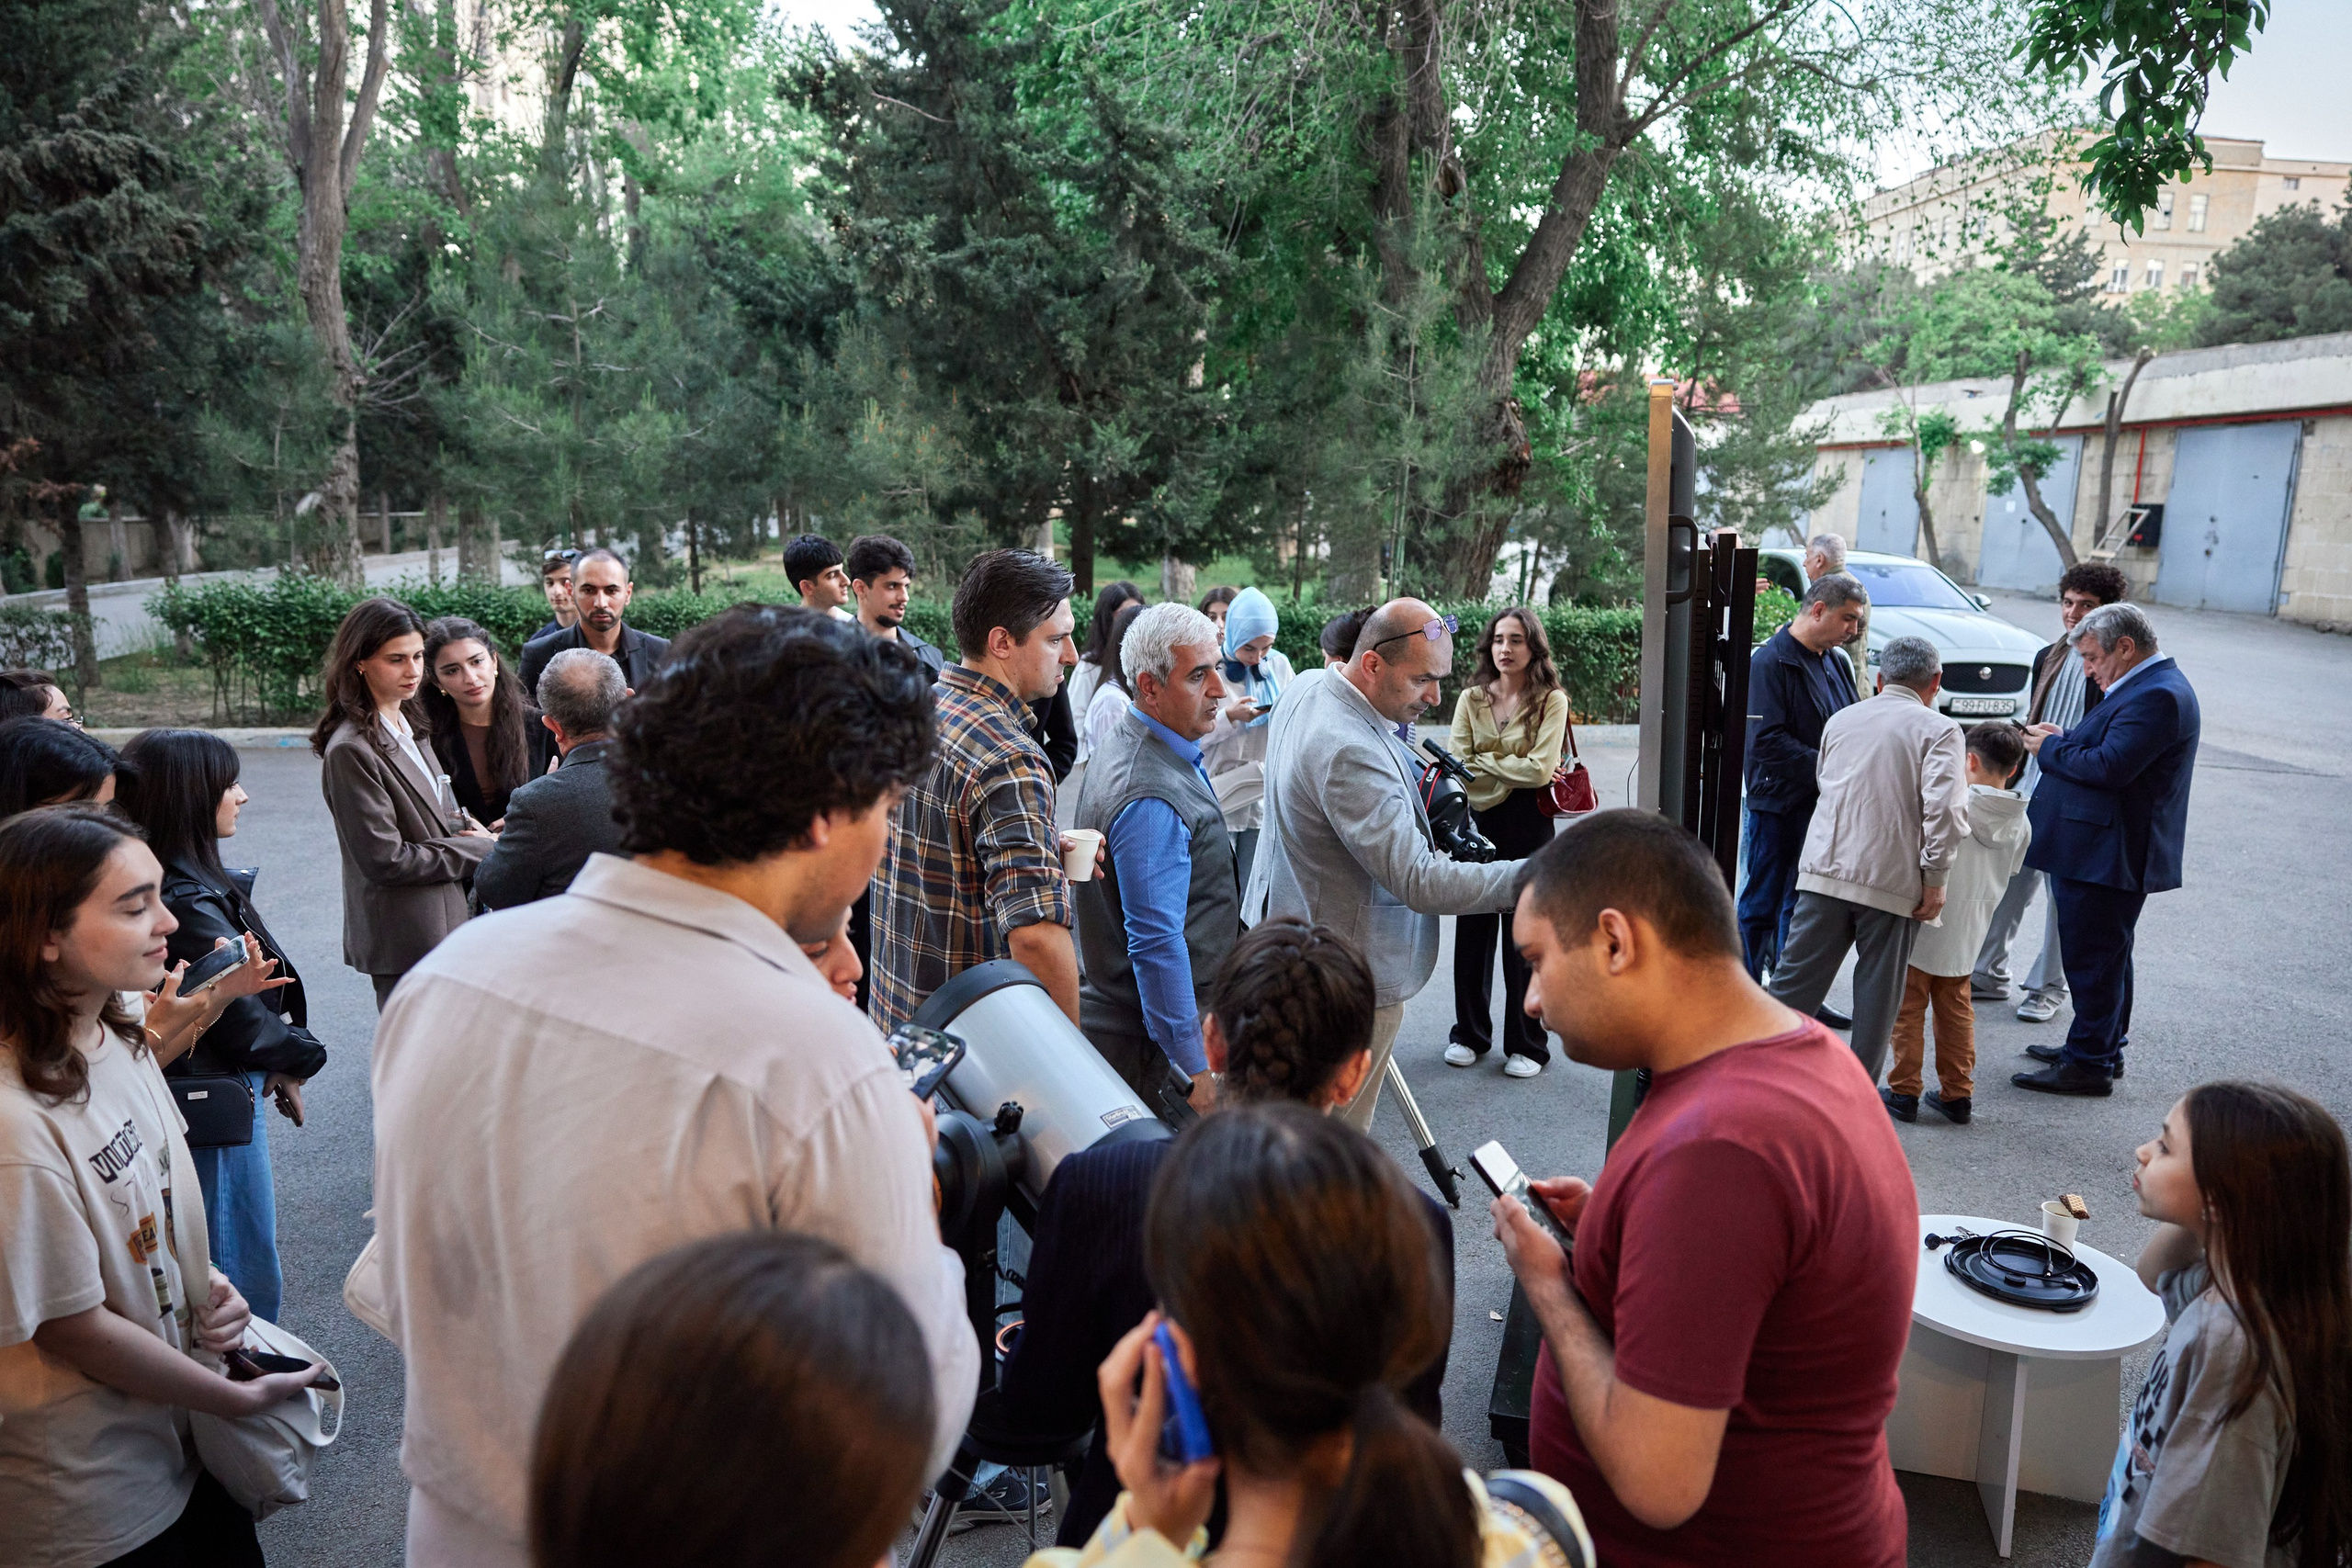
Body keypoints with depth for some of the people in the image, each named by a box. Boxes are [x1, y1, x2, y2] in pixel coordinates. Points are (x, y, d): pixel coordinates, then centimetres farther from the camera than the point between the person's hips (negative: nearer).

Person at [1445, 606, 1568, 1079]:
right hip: (1478, 824, 3)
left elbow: (1540, 769, -15)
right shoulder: (1471, 698, 4)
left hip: (1528, 829, -3)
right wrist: (1517, 771, -14)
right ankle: (1470, 1034, 25)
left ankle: (1527, 1044, 18)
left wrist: (1484, 761, -8)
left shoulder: (1551, 701, -4)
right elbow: (1460, 766, -5)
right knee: (1472, 931, 9)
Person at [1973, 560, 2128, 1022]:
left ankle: (2048, 986, 19)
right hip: (2029, 790, 6)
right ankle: (1988, 974, 20)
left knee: (2063, 895, 5)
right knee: (2007, 884, 9)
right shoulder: (2048, 658, 12)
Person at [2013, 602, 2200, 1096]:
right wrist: (2067, 740, 3)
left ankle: (2090, 1064, 6)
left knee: (2093, 958, -2)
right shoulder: (2152, 686, 14)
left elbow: (2110, 767, -27)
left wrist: (2051, 748, -13)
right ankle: (2105, 1048, 34)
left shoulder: (2158, 695, -20)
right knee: (2106, 956, 21)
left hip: (2108, 857, -11)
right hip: (2104, 853, 11)